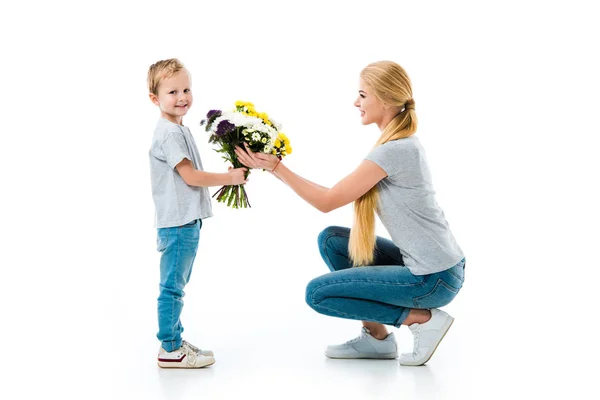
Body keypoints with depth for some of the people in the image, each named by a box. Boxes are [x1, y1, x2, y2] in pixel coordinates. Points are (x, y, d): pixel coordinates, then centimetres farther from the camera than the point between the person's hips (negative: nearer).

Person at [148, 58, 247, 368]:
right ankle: (170, 350, 3)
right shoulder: (168, 133, -14)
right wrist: (229, 177, -11)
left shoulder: (180, 130, 17)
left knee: (176, 285, 16)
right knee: (172, 287, -3)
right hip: (177, 223, -10)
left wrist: (226, 178, 14)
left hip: (186, 221, 10)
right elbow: (190, 176, -17)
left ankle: (173, 341, 25)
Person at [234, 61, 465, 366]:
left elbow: (327, 202, -15)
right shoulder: (401, 143, 9)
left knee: (317, 293, -4)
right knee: (331, 239, 12)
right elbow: (337, 195, 9)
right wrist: (276, 168, 6)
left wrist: (276, 168, -9)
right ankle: (375, 336, 14)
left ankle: (423, 319, -1)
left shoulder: (394, 150, -21)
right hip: (425, 264, 9)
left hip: (436, 278, -9)